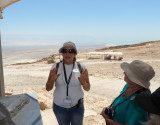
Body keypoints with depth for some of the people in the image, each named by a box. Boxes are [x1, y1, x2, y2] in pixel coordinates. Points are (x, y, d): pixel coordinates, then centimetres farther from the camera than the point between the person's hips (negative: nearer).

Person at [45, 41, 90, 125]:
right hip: (59, 107, 1)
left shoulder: (81, 67, -11)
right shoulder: (55, 67, -9)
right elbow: (48, 88, -6)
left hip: (77, 107, -1)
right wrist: (52, 81, -27)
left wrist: (83, 83, -28)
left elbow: (87, 88, -6)